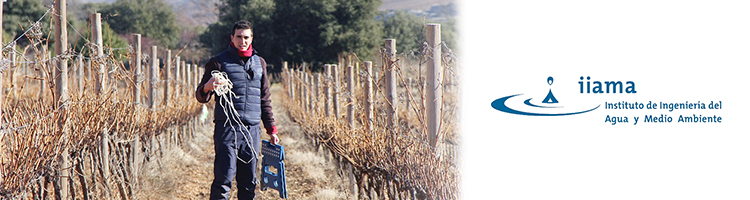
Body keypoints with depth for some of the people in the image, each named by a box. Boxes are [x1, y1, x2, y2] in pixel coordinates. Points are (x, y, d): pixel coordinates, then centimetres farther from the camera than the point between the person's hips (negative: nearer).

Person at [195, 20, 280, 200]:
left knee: (249, 182, 5)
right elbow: (201, 97, 1)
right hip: (227, 129, -4)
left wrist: (271, 129, 18)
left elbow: (265, 100, 23)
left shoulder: (259, 63, 17)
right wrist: (207, 87, -23)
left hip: (252, 130, 4)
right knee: (223, 179, -10)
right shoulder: (219, 62, 2)